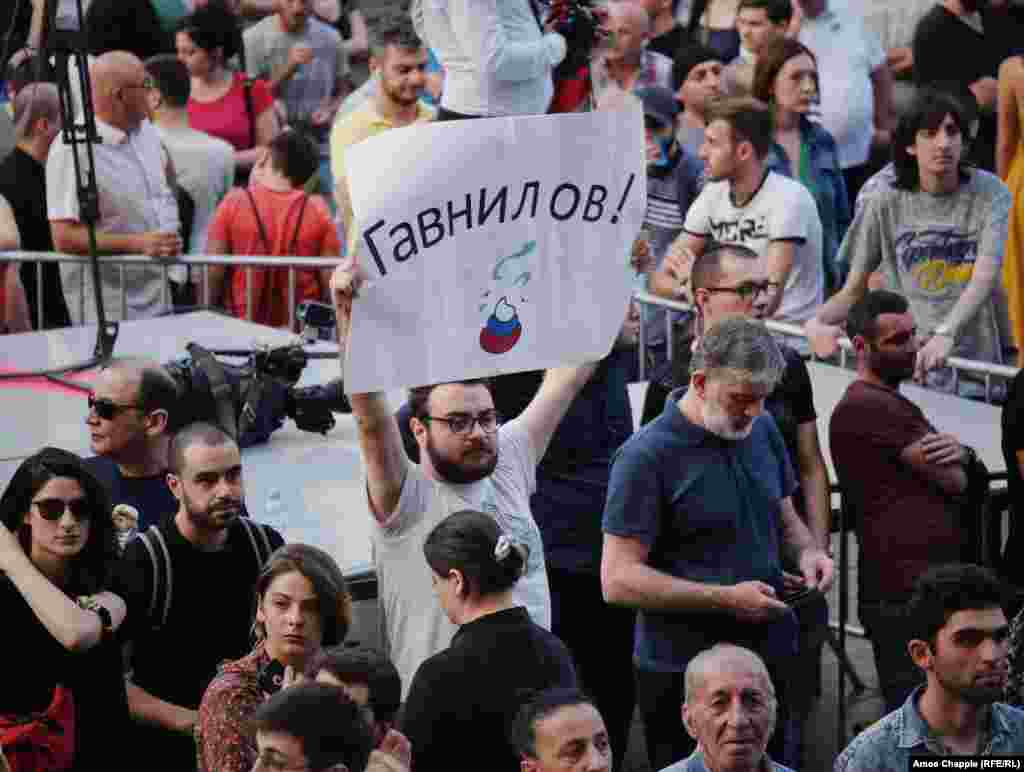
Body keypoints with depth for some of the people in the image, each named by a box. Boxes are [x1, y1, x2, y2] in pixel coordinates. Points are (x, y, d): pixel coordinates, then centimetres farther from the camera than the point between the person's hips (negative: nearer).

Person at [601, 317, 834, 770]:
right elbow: (618, 580, -18)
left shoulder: (762, 429, 4)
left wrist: (806, 552, -4)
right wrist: (726, 599, -22)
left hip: (771, 657, 6)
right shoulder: (647, 456, -16)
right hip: (682, 670, -6)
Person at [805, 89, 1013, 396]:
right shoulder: (886, 204, 3)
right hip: (905, 375, 1)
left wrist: (945, 335, -32)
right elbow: (853, 292, 7)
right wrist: (817, 322, -15)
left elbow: (985, 278, -16)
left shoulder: (989, 193, -1)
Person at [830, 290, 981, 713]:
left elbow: (960, 466, 20)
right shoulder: (871, 406, -13)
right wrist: (954, 459, 11)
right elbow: (955, 481, -13)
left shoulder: (890, 401, 22)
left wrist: (958, 452, -4)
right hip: (906, 594, -10)